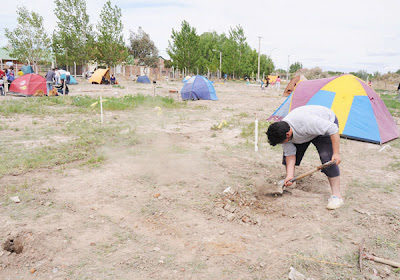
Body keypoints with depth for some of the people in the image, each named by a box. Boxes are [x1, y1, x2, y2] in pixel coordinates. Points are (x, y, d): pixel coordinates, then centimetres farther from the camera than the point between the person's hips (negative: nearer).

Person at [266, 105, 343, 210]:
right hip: (305, 133, 6)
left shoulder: (307, 121, -45)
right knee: (287, 153, -2)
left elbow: (333, 129, -35)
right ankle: (288, 181, 19)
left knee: (328, 160, -20)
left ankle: (336, 196, -13)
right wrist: (290, 176, -24)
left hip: (326, 123, -6)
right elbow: (290, 154, -16)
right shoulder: (281, 133, -23)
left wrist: (336, 153, -33)